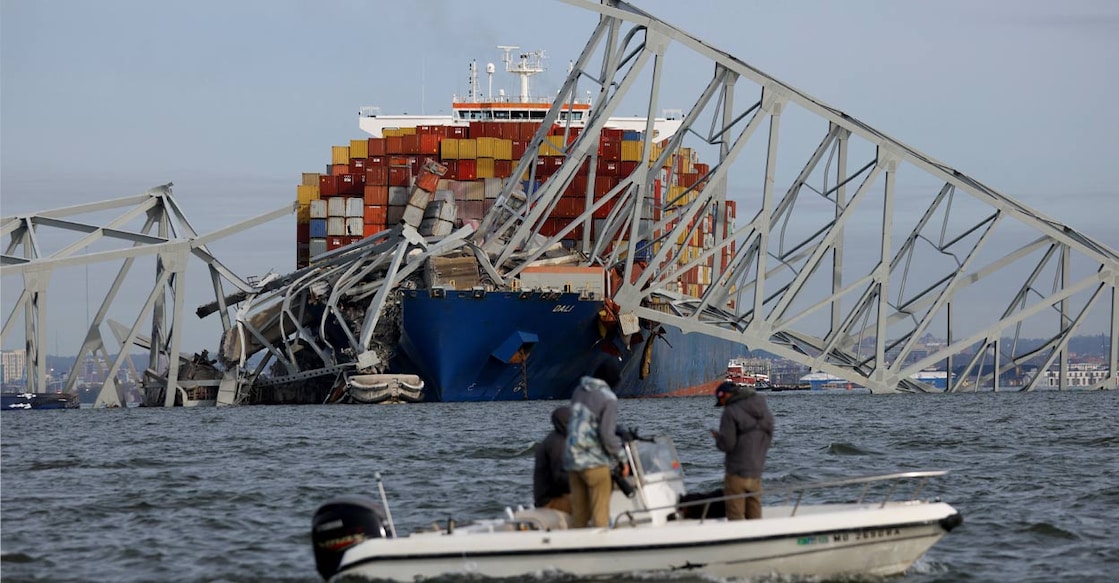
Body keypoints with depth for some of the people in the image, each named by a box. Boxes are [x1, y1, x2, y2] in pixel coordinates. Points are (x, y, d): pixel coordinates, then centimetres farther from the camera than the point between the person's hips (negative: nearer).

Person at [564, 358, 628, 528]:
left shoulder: (579, 391, 9)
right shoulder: (608, 399, -13)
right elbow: (607, 435, -18)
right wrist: (622, 458, -6)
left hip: (572, 459, 7)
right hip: (594, 462, -7)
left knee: (578, 514, 11)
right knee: (600, 513, -2)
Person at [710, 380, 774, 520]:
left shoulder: (731, 411, -14)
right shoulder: (764, 409, 9)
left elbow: (727, 444, -17)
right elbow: (768, 440, 15)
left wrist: (717, 437, 2)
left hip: (737, 473, -7)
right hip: (756, 473, 7)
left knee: (735, 516, -1)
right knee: (755, 516, 12)